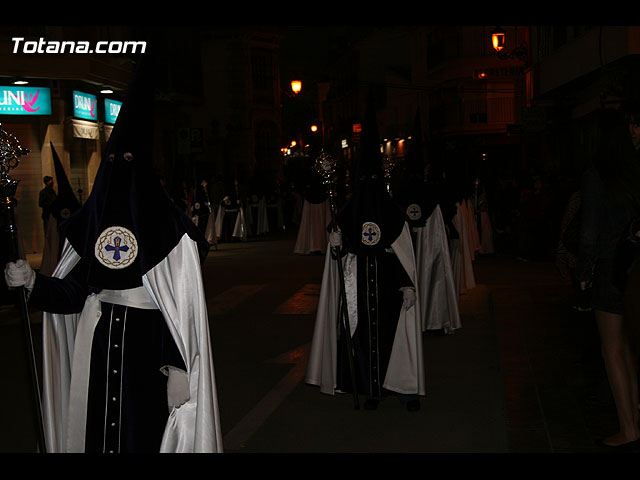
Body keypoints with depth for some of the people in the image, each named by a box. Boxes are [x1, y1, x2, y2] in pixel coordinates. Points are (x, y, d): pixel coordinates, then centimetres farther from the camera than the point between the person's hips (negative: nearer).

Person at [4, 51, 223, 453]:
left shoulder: (168, 223, -9)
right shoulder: (93, 219, 7)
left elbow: (185, 304, -12)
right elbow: (77, 291, 10)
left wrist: (178, 369, -17)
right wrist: (33, 281, -7)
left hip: (148, 344, -5)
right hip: (97, 345, 5)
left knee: (144, 430, 1)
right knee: (98, 428, 12)